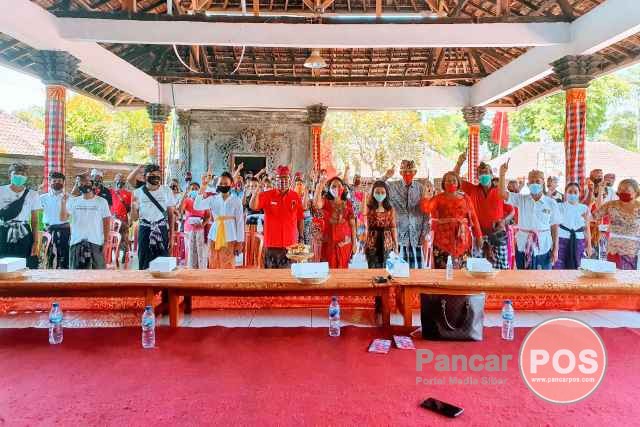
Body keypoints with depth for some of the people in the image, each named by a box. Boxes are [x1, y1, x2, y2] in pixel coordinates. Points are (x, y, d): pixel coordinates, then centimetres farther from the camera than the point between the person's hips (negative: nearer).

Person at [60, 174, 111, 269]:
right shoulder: (73, 201, 8)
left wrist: (106, 242, -5)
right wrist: (64, 202, -17)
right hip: (77, 242, 2)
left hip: (97, 242, -2)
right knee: (77, 269, 7)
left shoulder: (101, 201, 2)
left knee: (98, 268, 2)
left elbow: (106, 223, 1)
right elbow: (63, 218, -3)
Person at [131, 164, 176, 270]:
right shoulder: (138, 192, 2)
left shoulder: (166, 191, 2)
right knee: (144, 265, 2)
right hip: (145, 230, 1)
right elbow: (133, 218, 5)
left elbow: (171, 214, 4)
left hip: (162, 230, 0)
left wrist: (171, 236, -1)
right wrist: (134, 205, -16)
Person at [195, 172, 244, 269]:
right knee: (214, 266, 6)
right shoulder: (213, 199, 7)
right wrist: (203, 186, -11)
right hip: (214, 237, 3)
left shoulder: (236, 201, 1)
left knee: (228, 267, -3)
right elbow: (197, 206, -9)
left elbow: (240, 222, 1)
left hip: (229, 238, -3)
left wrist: (240, 242, -3)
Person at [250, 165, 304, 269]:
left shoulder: (296, 197, 4)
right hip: (272, 244, -1)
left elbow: (300, 218, 9)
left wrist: (301, 236, 7)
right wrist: (258, 189, -24)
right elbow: (253, 206, -14)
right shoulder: (267, 195, 0)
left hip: (291, 244, 1)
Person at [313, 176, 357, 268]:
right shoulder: (326, 202, -2)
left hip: (344, 241, 1)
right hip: (329, 241, -1)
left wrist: (354, 243, 1)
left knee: (342, 267, 8)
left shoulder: (348, 204, 1)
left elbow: (352, 224, 2)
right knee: (329, 268, 3)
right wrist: (319, 187, -25)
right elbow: (317, 205, -27)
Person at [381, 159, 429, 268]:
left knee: (417, 262, 5)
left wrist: (424, 231, 0)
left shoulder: (420, 188, 4)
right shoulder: (393, 187, 2)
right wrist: (385, 177, -12)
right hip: (400, 232, -1)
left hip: (416, 232, 1)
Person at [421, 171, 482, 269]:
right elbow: (427, 208, -13)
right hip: (443, 238, -2)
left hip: (461, 238, 2)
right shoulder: (438, 198, 4)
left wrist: (478, 236, 5)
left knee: (460, 269, 4)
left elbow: (473, 217, 8)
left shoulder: (465, 198, 9)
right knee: (440, 269, -3)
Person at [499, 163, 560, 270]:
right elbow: (503, 193, -13)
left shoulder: (551, 203, -1)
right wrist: (502, 173, -24)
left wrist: (555, 249, -1)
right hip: (523, 246, 1)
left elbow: (554, 227, 1)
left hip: (543, 247, -1)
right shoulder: (521, 199, 1)